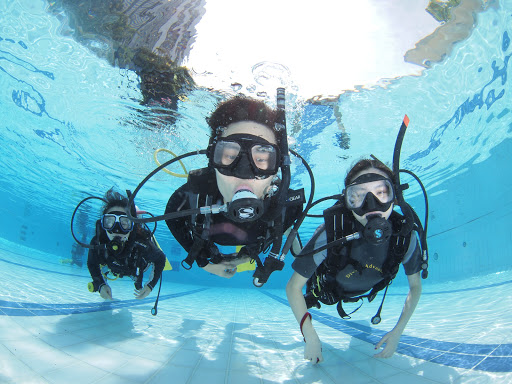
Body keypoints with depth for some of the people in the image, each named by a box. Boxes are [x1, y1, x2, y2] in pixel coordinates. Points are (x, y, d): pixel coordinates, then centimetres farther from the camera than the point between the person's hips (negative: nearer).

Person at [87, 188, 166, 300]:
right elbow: (92, 264, -17)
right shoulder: (97, 243, -42)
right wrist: (101, 285, -30)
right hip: (114, 268, 1)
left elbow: (160, 258, -25)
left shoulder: (143, 245, -49)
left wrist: (150, 285, -32)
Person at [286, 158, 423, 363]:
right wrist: (310, 337, -34)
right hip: (326, 288, -3)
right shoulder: (332, 234, -44)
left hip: (362, 291, 3)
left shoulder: (405, 235, -36)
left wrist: (397, 332, -20)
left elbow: (415, 286, -15)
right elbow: (293, 287, -33)